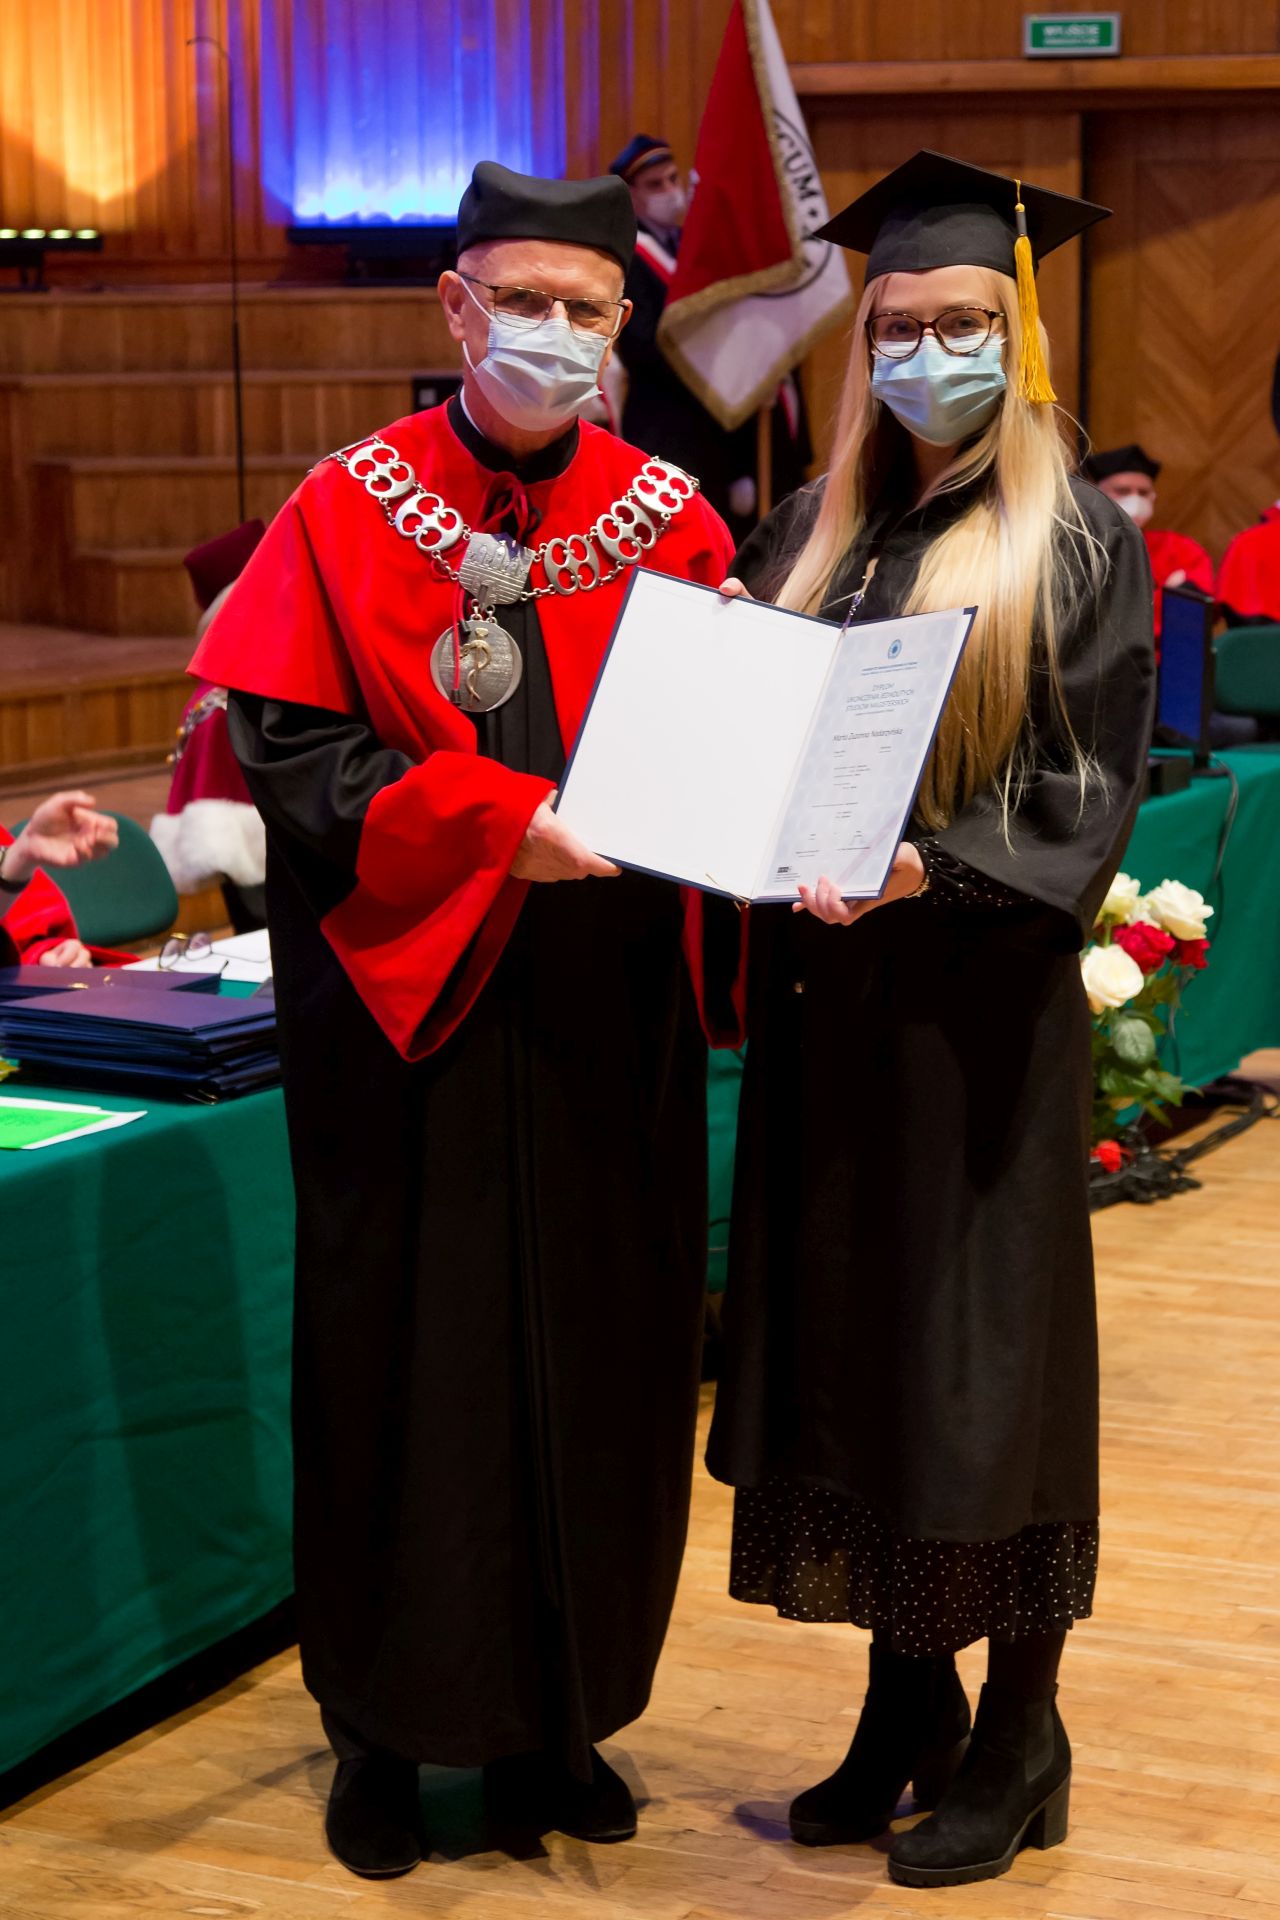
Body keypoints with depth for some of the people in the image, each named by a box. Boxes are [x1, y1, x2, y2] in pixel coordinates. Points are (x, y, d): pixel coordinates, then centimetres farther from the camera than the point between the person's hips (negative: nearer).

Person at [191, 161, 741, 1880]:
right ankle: (389, 1728, 18)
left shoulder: (671, 523, 6)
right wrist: (504, 818, -20)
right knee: (408, 1366, 5)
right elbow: (291, 753, -9)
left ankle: (556, 1714, 22)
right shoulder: (349, 513, -1)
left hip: (606, 1023, 2)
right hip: (408, 1011, -2)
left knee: (598, 1363, 8)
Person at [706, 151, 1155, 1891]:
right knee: (855, 1349, 10)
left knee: (989, 1363, 1)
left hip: (984, 1008, -5)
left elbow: (1087, 804, -11)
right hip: (827, 1003, 5)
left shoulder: (1080, 546, -5)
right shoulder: (817, 533, 10)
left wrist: (928, 869, -26)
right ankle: (907, 1704, 25)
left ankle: (1020, 1737, 15)